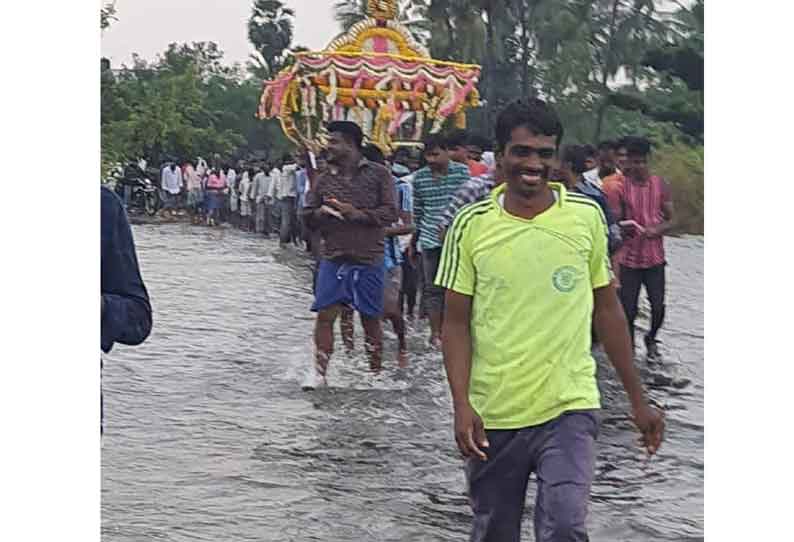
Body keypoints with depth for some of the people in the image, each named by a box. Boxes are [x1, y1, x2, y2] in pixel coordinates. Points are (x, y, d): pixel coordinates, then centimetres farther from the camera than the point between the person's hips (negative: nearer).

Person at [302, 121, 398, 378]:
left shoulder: (378, 174, -1)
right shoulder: (324, 179, 9)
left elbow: (390, 212, -7)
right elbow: (307, 216, 12)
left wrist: (358, 214, -19)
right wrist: (320, 212, -10)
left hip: (368, 260, -2)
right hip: (332, 258, 3)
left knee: (371, 319, 7)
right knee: (325, 316, -4)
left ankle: (375, 373, 20)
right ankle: (320, 372, 3)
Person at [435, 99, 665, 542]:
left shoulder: (586, 216, 0)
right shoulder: (472, 225, -2)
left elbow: (607, 310, 8)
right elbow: (457, 322, 1)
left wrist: (639, 400, 9)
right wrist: (462, 404, -11)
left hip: (569, 409, -1)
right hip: (493, 416, 1)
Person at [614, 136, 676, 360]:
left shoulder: (660, 186, 1)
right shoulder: (620, 186, -2)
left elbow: (671, 220, 5)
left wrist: (657, 229, -15)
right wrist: (623, 228, -17)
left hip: (655, 258, 1)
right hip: (629, 258, -1)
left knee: (658, 306, -1)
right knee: (629, 309, 1)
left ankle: (651, 339, 29)